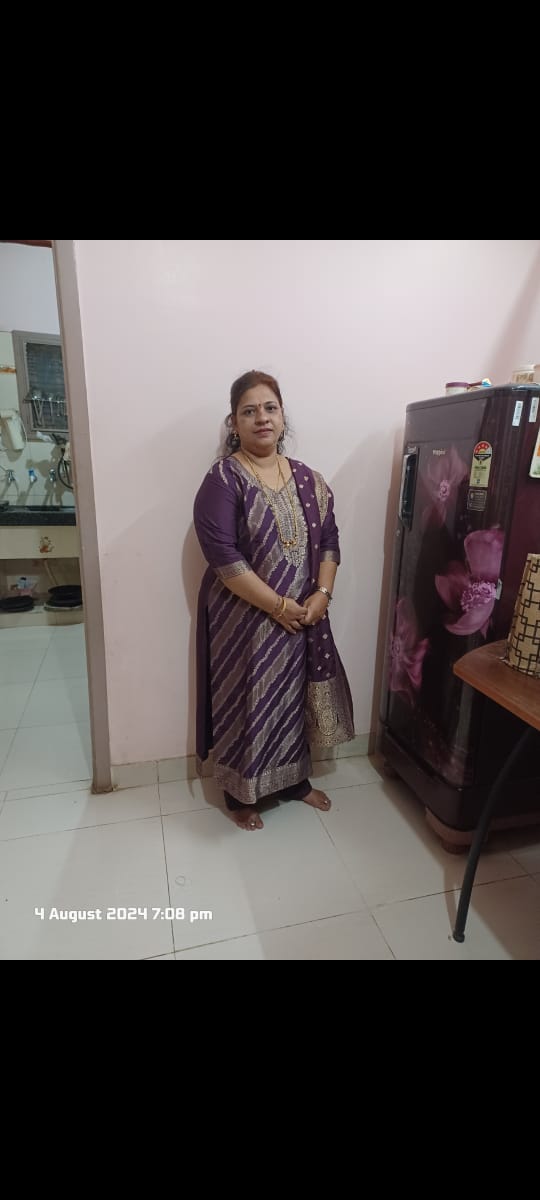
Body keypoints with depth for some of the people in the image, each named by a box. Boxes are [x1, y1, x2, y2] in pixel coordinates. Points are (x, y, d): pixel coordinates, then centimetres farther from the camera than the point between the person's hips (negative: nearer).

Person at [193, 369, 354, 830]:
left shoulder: (307, 478, 6)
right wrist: (279, 606, -20)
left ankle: (294, 780, 41)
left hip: (305, 616, 6)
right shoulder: (223, 479, -12)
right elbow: (223, 557, -20)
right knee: (246, 702, 8)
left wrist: (322, 594, -10)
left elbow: (329, 540, 6)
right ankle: (240, 794, 32)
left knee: (296, 697, 18)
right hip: (245, 619, -5)